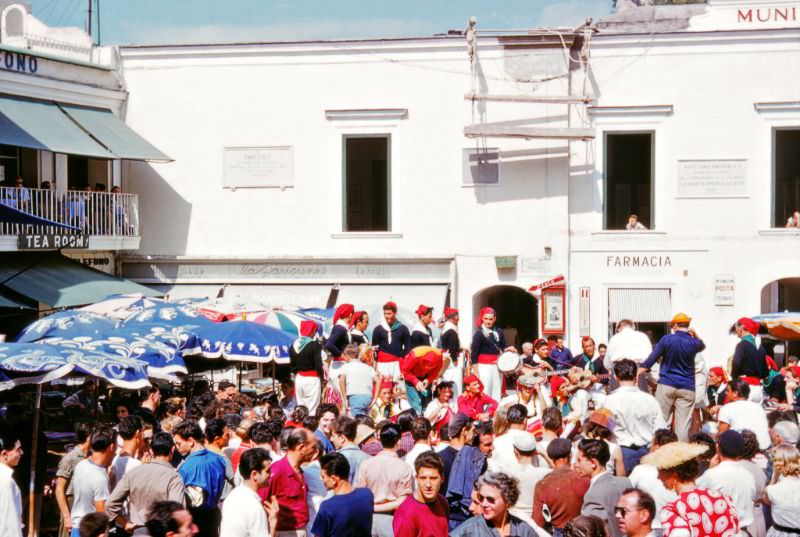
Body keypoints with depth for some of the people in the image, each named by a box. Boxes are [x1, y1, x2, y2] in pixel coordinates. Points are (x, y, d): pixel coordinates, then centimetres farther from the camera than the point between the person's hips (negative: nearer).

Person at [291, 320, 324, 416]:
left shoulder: (294, 345, 7)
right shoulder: (315, 345, -10)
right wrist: (322, 378, -1)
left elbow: (292, 364, 12)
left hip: (298, 378, 6)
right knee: (312, 409, -5)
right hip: (312, 378, -6)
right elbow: (318, 365, -11)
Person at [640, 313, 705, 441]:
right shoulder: (693, 343, -1)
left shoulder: (667, 339, -7)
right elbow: (702, 345, 26)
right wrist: (695, 335, 13)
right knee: (683, 424, 1)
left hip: (666, 385, -1)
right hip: (686, 388, 1)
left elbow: (651, 359, -2)